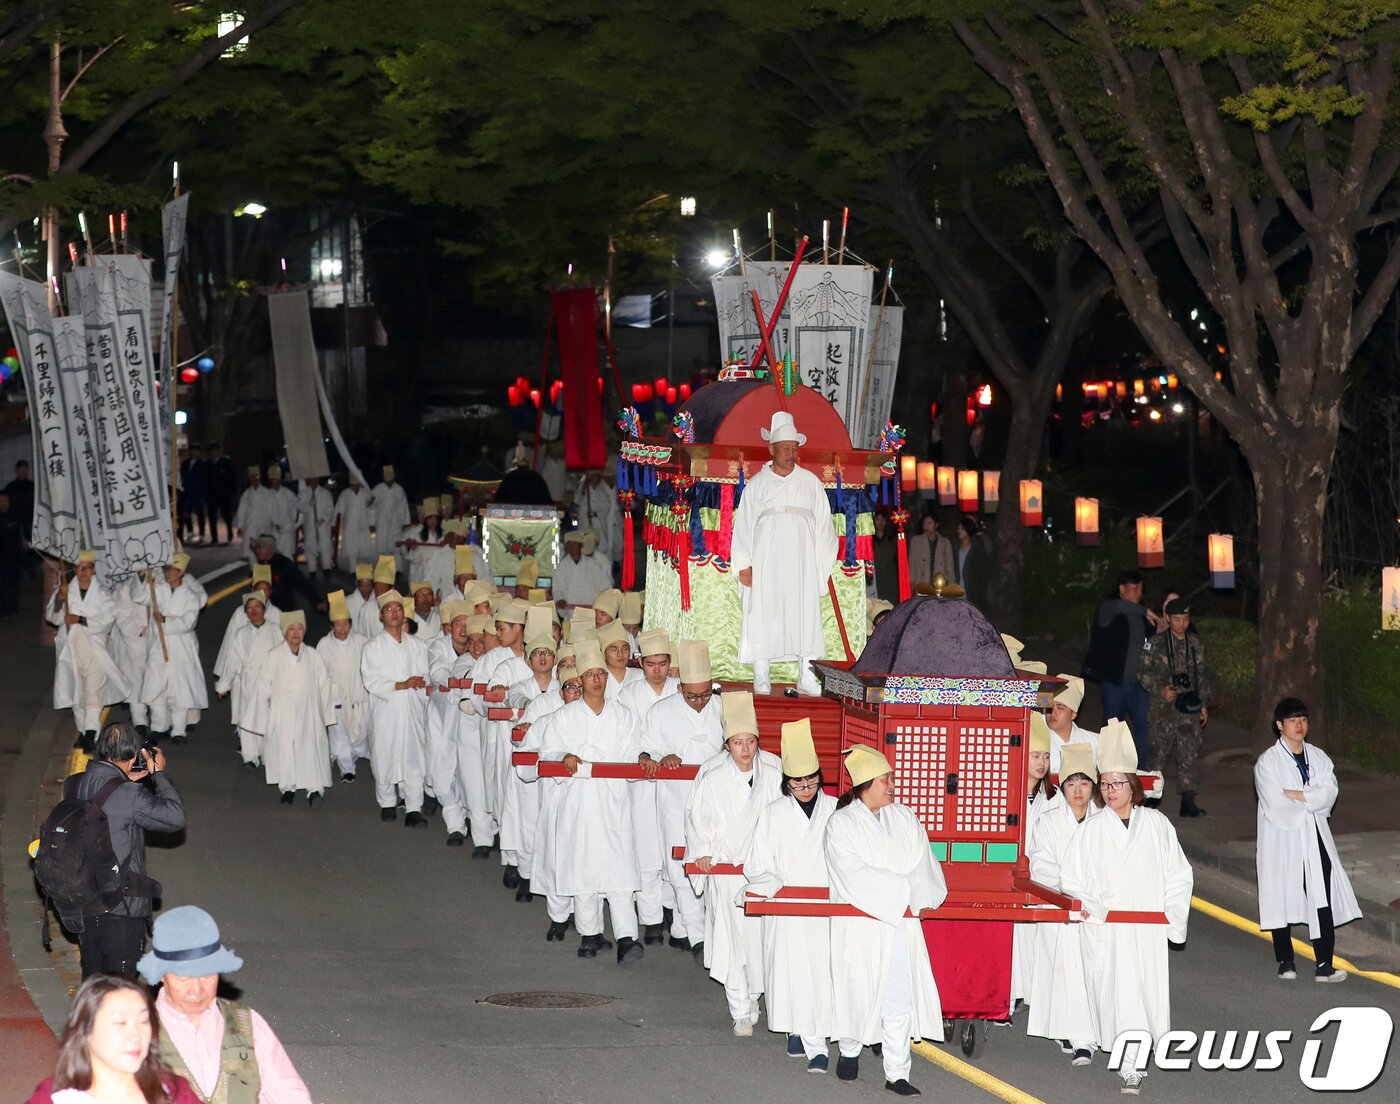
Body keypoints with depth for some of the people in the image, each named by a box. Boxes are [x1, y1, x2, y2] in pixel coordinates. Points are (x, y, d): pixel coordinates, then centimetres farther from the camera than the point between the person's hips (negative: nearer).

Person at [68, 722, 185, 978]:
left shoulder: (73, 786, -2)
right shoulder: (130, 796, -23)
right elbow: (175, 817, -13)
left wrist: (126, 781, 7)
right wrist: (159, 774, -3)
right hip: (121, 908, -6)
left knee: (92, 979, 20)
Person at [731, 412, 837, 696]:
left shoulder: (811, 482, 9)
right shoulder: (757, 484, 7)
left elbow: (823, 523, 10)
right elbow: (744, 523, 5)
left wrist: (820, 562, 2)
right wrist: (744, 564, -2)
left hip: (802, 562, 1)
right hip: (765, 562, -1)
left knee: (806, 616, -3)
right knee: (763, 616, -3)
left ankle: (806, 678, -1)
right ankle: (761, 678, 1)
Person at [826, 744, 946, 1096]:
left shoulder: (905, 818, 12)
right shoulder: (841, 824, -3)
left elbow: (922, 864, 7)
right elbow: (855, 876, -12)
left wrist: (923, 896, -12)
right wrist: (903, 894, -13)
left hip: (901, 920, 3)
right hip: (860, 921, -3)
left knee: (899, 999, -1)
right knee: (858, 989, 5)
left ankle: (897, 1073, 2)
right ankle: (849, 1050, 30)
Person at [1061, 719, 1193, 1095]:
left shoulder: (1156, 825, 4)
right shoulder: (1091, 831, 4)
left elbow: (1178, 876, 9)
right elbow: (1073, 881, 7)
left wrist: (1172, 919, 2)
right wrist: (1086, 907, -9)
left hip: (1147, 930, 0)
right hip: (1103, 931, 0)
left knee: (1146, 994, -4)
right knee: (1115, 994, -4)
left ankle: (1134, 1064, 3)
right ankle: (1130, 1063, 7)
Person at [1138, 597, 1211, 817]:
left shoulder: (1195, 643, 10)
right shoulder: (1156, 643, -1)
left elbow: (1203, 675, 16)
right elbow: (1143, 672, -1)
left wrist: (1204, 704, 13)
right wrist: (1159, 690, -15)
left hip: (1190, 708, 3)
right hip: (1164, 708, -3)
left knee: (1190, 753, 0)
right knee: (1159, 752, -1)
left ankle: (1188, 801, 3)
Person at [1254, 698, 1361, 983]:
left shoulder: (1319, 757, 9)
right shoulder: (1267, 762, -5)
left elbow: (1329, 793, -6)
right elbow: (1276, 807, -14)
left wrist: (1296, 795, -17)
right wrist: (1312, 801, -7)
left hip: (1315, 839, 3)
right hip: (1281, 840, -3)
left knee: (1323, 900, -6)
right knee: (1281, 900, 4)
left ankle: (1324, 964, -7)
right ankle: (1285, 961, 17)